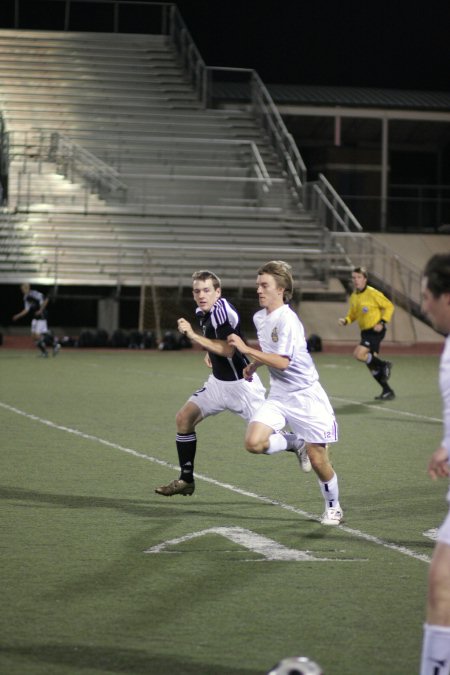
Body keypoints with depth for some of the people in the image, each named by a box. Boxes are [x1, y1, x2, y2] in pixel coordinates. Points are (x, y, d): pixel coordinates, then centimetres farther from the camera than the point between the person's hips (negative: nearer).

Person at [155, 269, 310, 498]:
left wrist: (193, 335, -28)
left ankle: (298, 444, 23)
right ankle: (186, 480, 9)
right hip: (218, 382, 9)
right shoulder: (202, 312, 5)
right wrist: (209, 353, 9)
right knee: (183, 418, 2)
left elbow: (228, 350, -29)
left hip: (240, 383, -9)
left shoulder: (222, 310, -21)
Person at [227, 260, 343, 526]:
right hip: (279, 395, 7)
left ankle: (333, 507, 23)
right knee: (254, 442, -16)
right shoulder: (259, 317, 7)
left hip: (305, 395, -7)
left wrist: (246, 349, -25)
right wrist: (254, 366, 12)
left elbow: (282, 362, -28)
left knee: (318, 459, -1)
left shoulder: (287, 319, -20)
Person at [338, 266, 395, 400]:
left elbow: (389, 306, -7)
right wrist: (345, 321, -3)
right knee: (372, 365, 8)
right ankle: (387, 391, 19)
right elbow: (352, 315, 18)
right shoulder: (353, 297, 8)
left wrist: (382, 322, -16)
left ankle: (384, 365, -3)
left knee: (359, 354, -24)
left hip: (375, 331, -8)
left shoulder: (372, 293, -13)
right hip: (365, 332, 8)